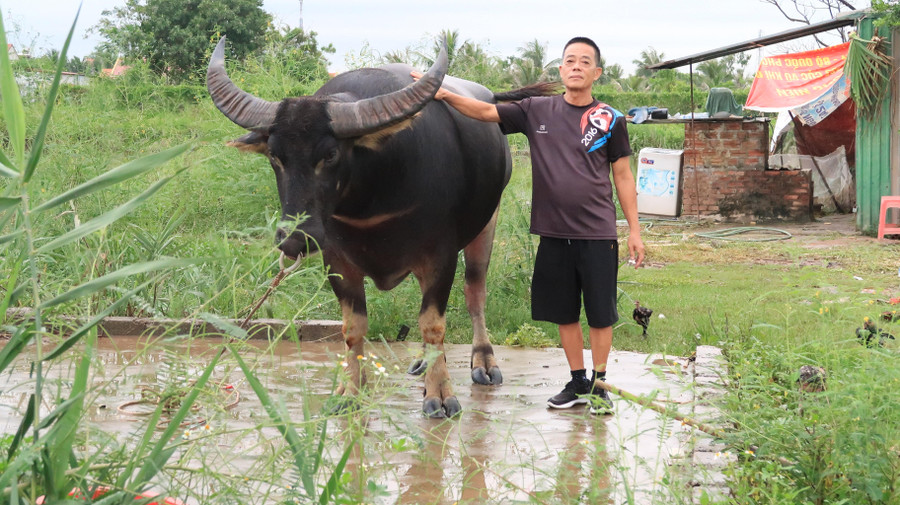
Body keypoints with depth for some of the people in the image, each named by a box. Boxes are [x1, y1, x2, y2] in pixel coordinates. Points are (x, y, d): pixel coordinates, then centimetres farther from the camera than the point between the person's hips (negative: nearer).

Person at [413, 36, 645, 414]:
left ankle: (599, 384, 18)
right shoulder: (537, 111, 4)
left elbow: (623, 176, 4)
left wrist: (634, 230, 2)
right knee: (564, 312, 11)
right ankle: (577, 383, 25)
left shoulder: (611, 121, 1)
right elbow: (485, 112, 4)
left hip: (597, 234, -2)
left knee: (600, 314, 3)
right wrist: (444, 94, -10)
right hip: (554, 232, 2)